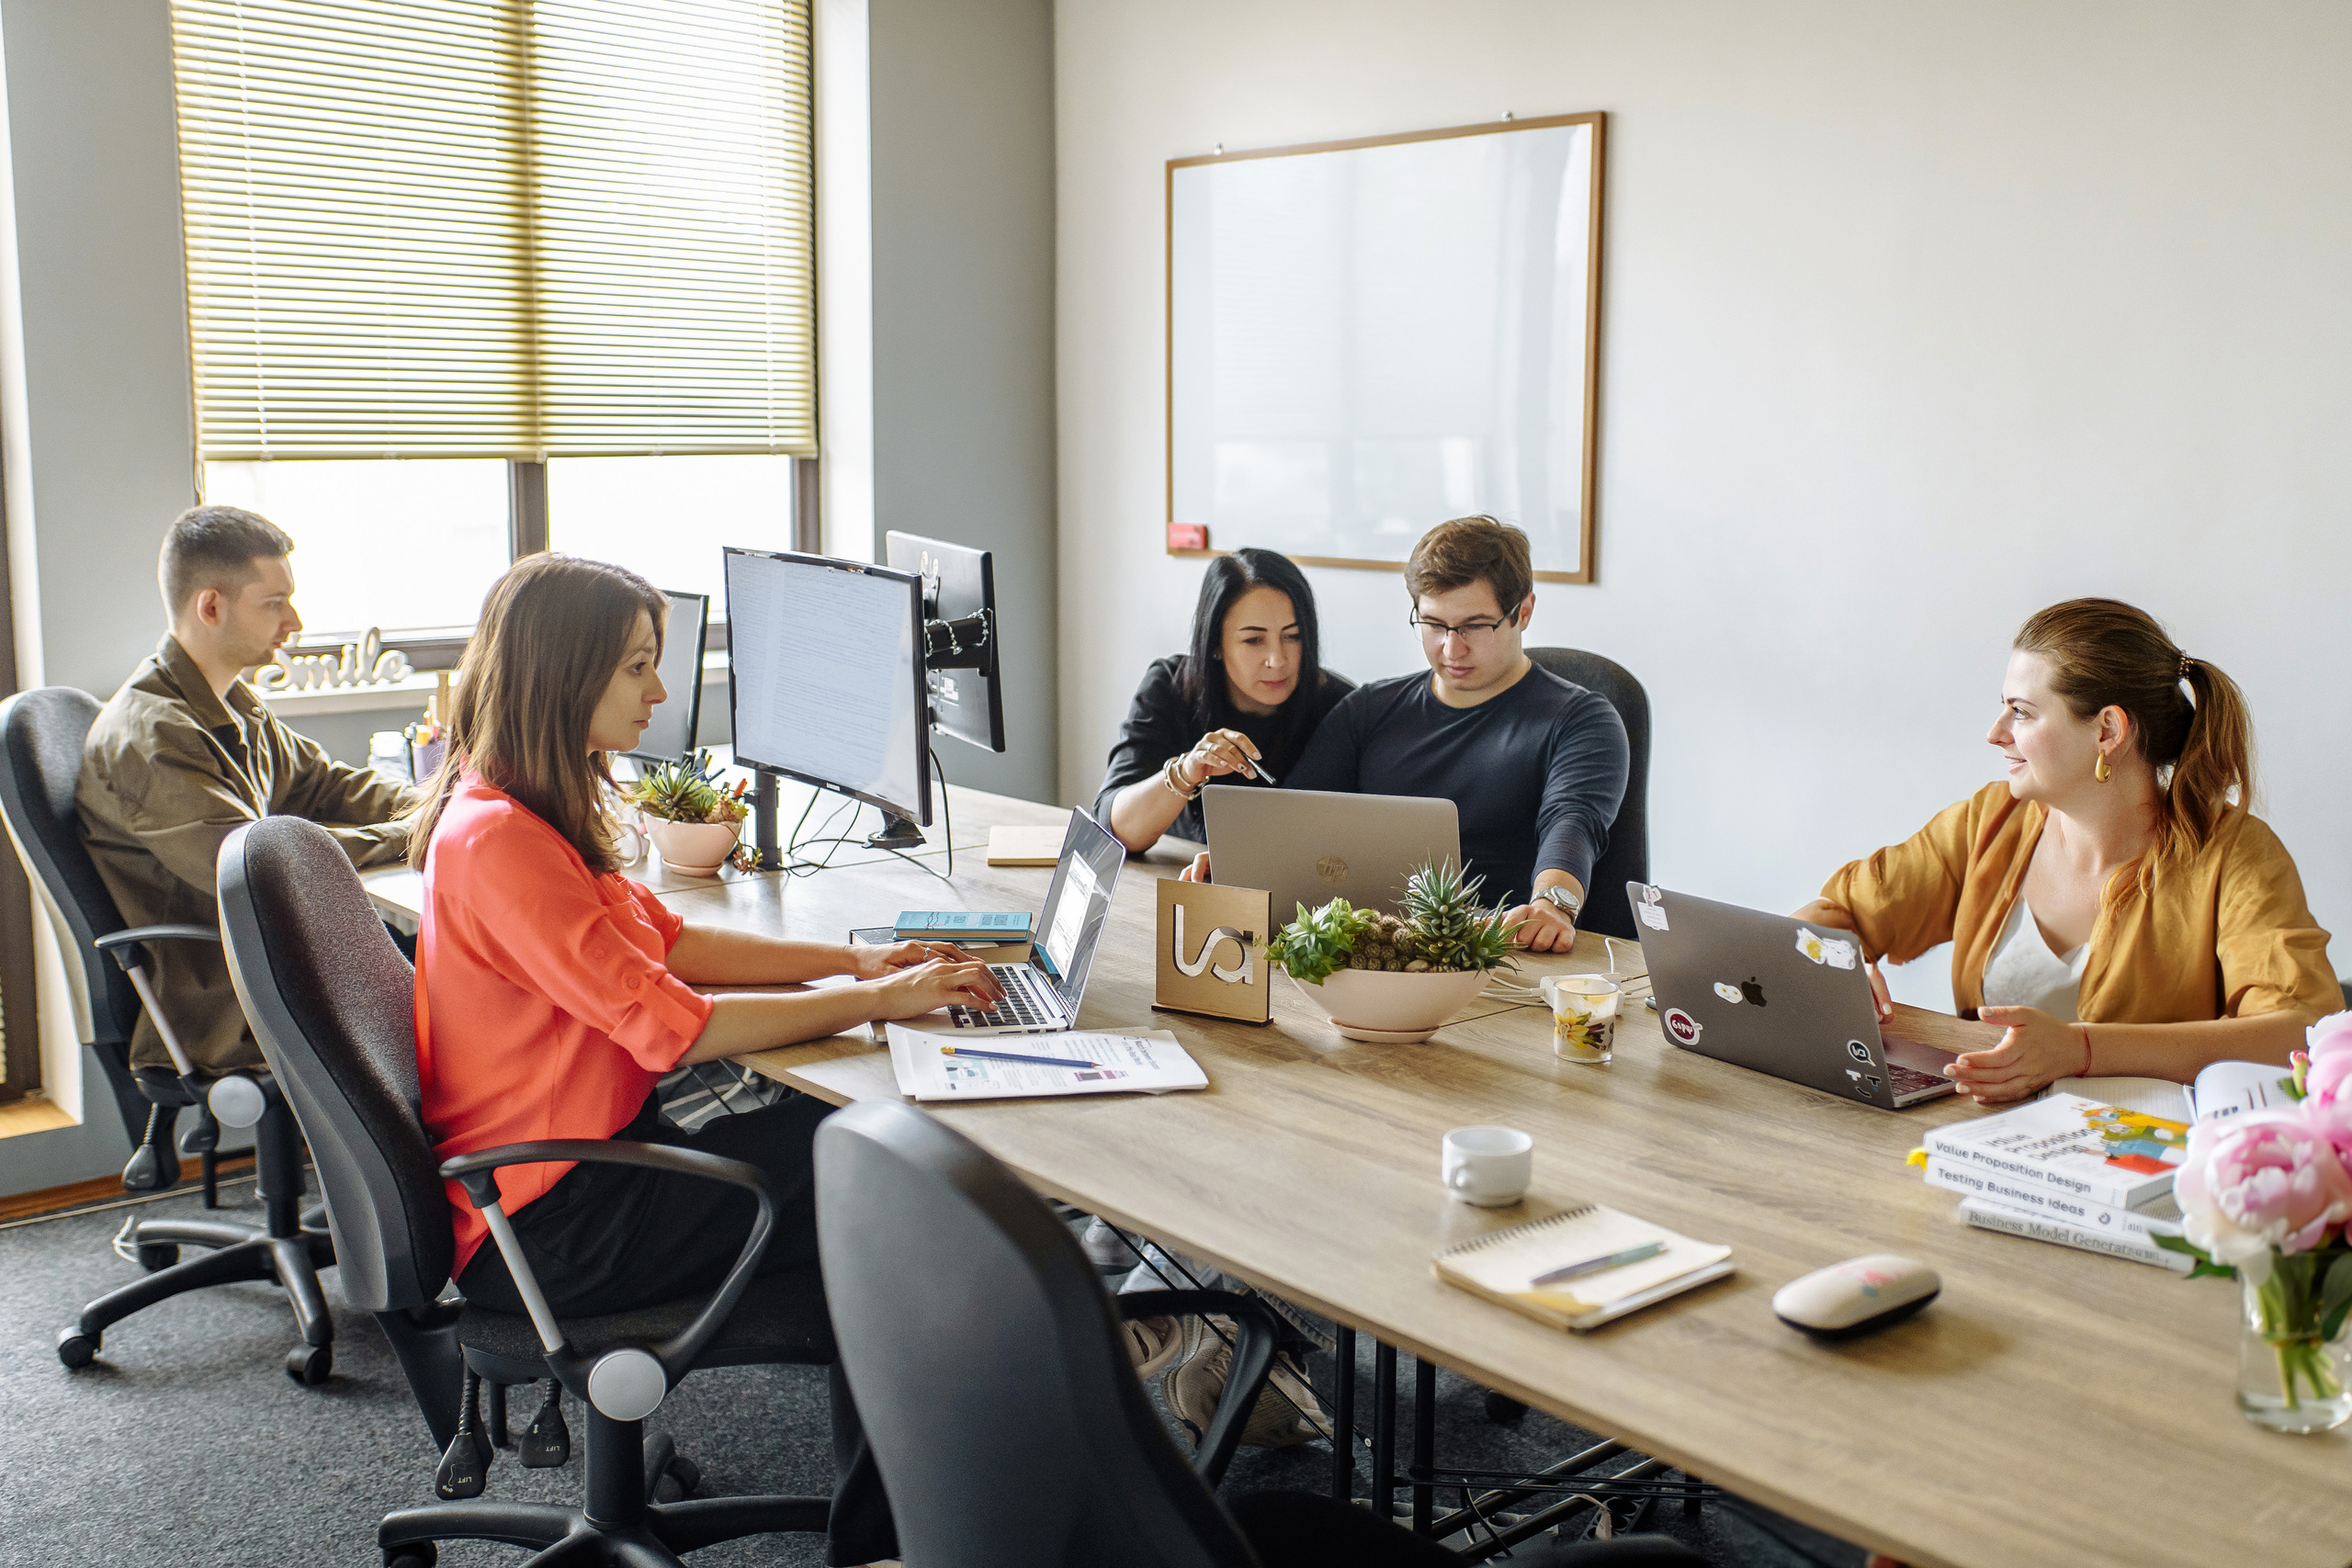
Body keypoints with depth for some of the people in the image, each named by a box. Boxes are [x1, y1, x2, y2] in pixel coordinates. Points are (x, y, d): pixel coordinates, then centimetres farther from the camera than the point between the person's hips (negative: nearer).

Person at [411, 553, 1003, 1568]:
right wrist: (874, 1002, -17)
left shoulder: (533, 814, 8)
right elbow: (669, 1024, -25)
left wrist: (850, 959, 5)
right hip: (549, 1227, -10)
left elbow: (663, 939, 15)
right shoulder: (496, 838, -23)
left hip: (594, 1154, 10)